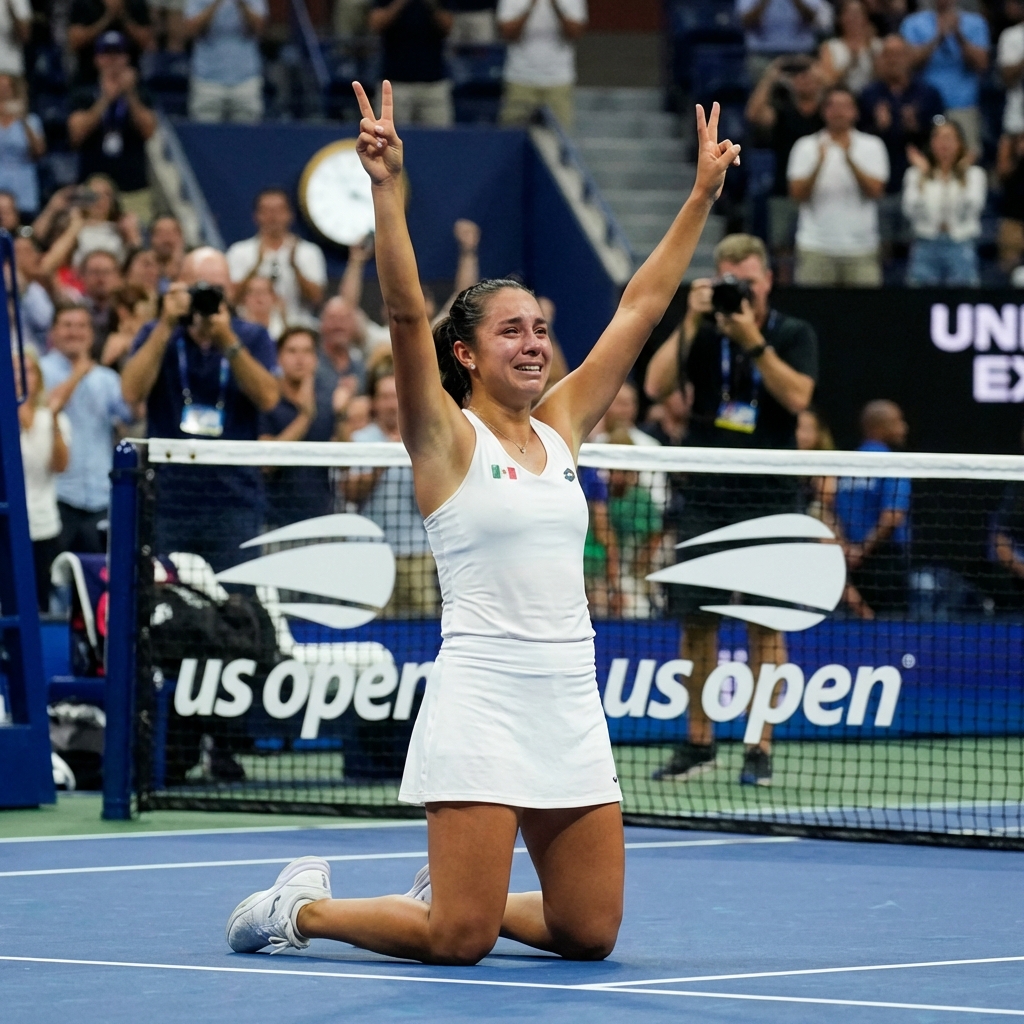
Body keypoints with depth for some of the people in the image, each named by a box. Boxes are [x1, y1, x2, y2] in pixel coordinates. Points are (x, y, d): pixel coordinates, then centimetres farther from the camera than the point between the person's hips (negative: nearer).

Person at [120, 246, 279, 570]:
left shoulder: (252, 338, 6)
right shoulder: (156, 335, 8)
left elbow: (268, 397, -10)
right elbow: (132, 391, -9)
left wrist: (227, 340, -18)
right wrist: (166, 327, -12)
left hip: (234, 500, -1)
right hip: (168, 497, 1)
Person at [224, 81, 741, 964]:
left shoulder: (561, 426, 13)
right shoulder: (448, 438, -3)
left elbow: (640, 309, 16)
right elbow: (407, 314, -16)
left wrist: (702, 198, 15)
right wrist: (388, 189, -26)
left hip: (571, 703, 6)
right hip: (483, 695, -6)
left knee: (588, 932, 5)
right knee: (459, 940, -10)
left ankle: (452, 893, 31)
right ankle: (304, 907, 15)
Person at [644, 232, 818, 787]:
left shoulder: (794, 335, 2)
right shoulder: (702, 332, 7)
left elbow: (797, 397, -14)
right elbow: (656, 385, -7)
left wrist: (753, 340, -19)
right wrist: (691, 320, -12)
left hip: (769, 497, -2)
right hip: (703, 494, 2)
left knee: (765, 625, -2)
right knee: (697, 621, 3)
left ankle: (760, 748, 3)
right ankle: (698, 743, 15)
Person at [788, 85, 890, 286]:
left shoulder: (872, 146, 6)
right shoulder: (806, 147, 6)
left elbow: (875, 190, -6)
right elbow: (798, 194, -3)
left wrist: (849, 159, -19)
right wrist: (819, 163, -19)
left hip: (861, 247, 0)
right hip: (816, 248, 0)